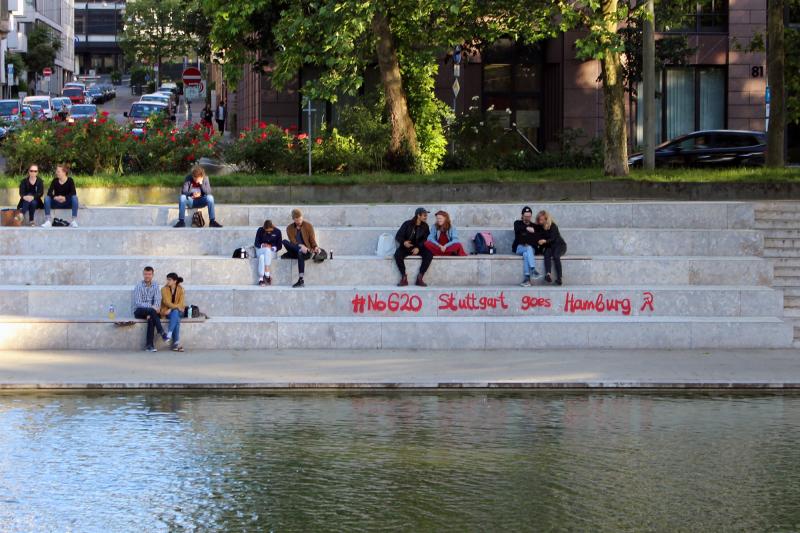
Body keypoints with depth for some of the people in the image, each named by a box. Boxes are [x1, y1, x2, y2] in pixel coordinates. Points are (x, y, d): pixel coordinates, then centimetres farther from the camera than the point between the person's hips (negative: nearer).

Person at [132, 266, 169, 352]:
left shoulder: (155, 285, 7)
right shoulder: (139, 286, -6)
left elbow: (157, 299, -2)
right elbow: (138, 303, -15)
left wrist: (156, 307, -25)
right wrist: (151, 307, -27)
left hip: (150, 310, 3)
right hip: (139, 311, -3)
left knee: (151, 318, -33)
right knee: (152, 311, -35)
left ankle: (149, 345, -34)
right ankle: (162, 333, -34)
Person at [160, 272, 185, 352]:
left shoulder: (180, 289, 1)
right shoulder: (164, 289, -2)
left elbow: (180, 303, -4)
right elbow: (167, 302, -12)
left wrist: (171, 309, -17)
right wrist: (176, 307, -22)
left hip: (178, 311, 2)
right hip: (166, 311, -2)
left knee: (175, 313, -36)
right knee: (176, 319, -33)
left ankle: (169, 333, -43)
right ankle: (177, 343, -41)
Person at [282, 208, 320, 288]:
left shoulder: (308, 226, 4)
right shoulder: (289, 228, 5)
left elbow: (312, 240, 1)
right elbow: (293, 242, -6)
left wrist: (315, 247, -20)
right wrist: (300, 246, -25)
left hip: (307, 251, -2)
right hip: (296, 250, 2)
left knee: (300, 253, -41)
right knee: (285, 241, -24)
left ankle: (301, 280, -45)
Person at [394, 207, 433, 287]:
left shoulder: (425, 226, 6)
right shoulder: (407, 224, 0)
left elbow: (426, 239, -1)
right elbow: (398, 236, -3)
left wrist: (418, 248, -19)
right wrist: (404, 242, -26)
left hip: (419, 248, 2)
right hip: (406, 247, -2)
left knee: (429, 254, -28)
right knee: (397, 254, -34)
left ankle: (420, 277, -24)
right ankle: (404, 278, -27)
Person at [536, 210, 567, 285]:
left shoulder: (553, 226, -12)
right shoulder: (540, 227, 2)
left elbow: (553, 239, -20)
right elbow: (539, 239, 7)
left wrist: (545, 241, -36)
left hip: (559, 245, -3)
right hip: (548, 246, 3)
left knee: (555, 255, -33)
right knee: (547, 254, -30)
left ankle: (559, 278, -38)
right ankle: (548, 274, -50)